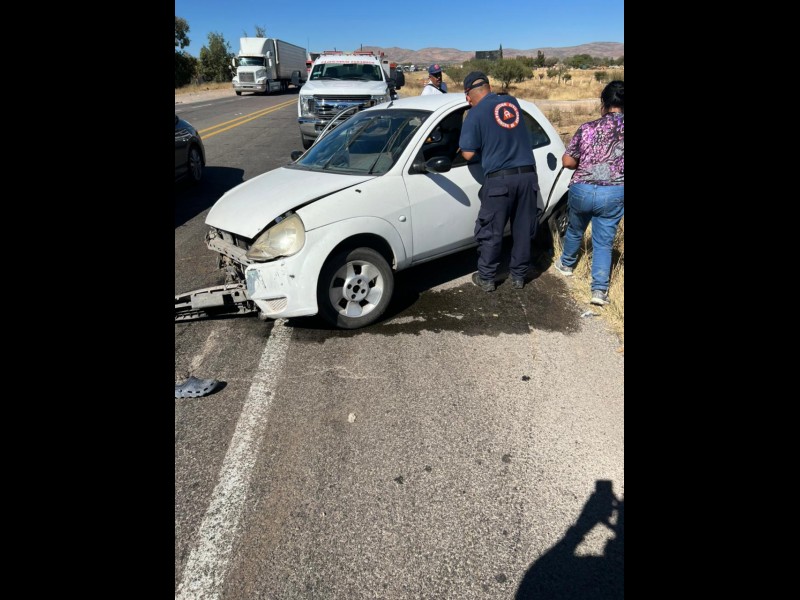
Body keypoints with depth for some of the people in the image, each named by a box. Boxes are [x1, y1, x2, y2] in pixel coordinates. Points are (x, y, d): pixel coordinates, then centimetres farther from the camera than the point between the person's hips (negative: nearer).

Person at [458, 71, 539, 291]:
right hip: (527, 174, 5)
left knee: (490, 232, 7)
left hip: (500, 179, -5)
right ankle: (519, 276, 23)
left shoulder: (475, 114, -5)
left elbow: (468, 154, -6)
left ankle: (486, 278, 16)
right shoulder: (512, 102, 12)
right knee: (523, 230, 12)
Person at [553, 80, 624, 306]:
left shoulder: (588, 128, -4)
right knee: (603, 242, 10)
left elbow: (567, 161, 0)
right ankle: (600, 289, 4)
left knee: (575, 230, 26)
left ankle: (566, 264, 49)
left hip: (582, 189, 0)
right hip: (614, 193, 0)